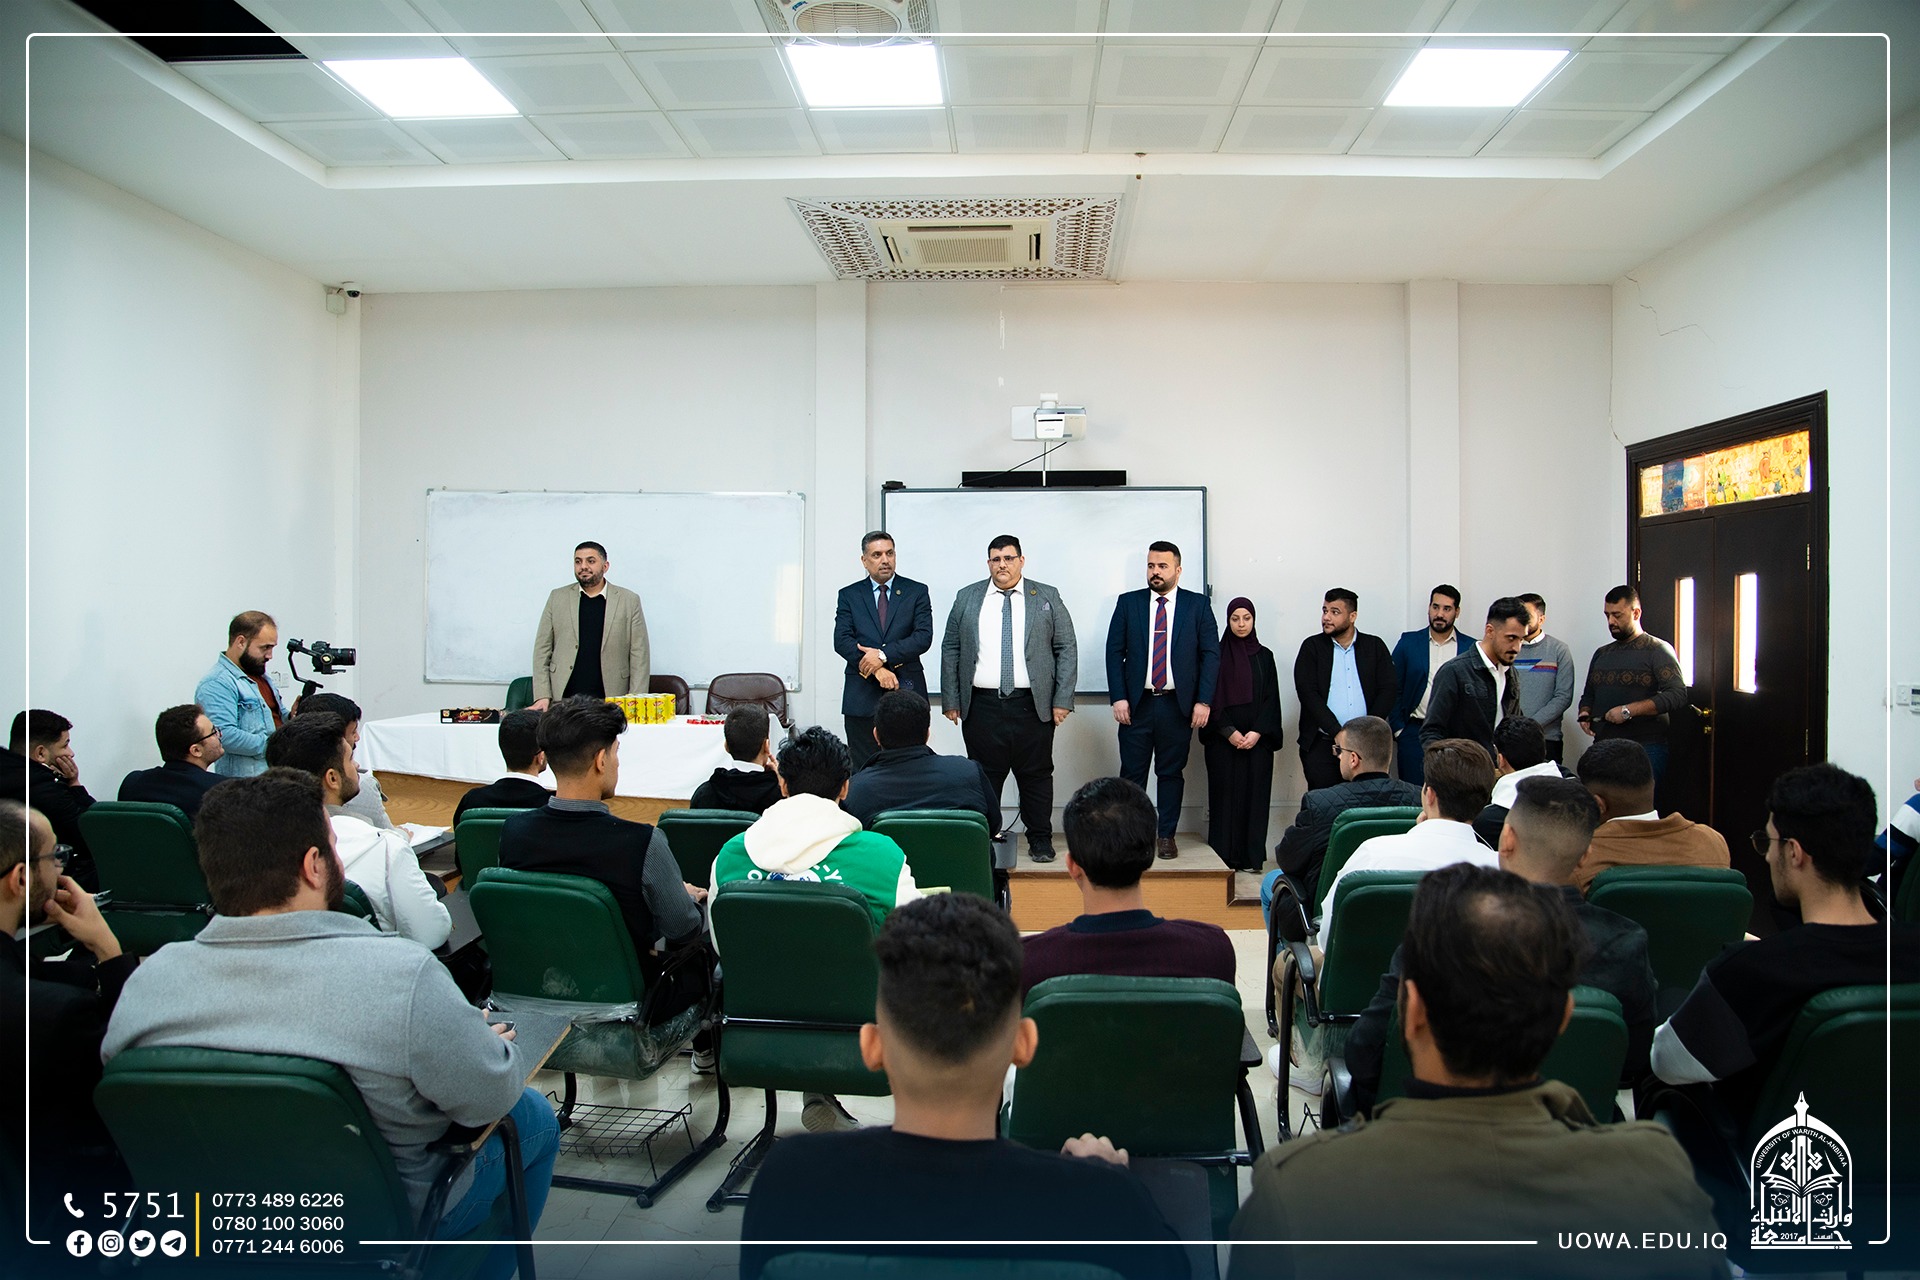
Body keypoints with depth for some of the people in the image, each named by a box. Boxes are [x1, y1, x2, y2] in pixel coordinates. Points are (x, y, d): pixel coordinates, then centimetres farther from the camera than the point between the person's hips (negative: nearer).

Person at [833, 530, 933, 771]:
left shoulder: (916, 592, 7)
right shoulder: (849, 595, 10)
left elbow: (924, 637, -5)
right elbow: (841, 641, -2)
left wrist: (883, 654, -15)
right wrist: (876, 670, -14)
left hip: (906, 691, -1)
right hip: (862, 697, 1)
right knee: (862, 770, 3)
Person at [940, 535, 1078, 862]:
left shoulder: (1047, 598, 6)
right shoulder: (967, 598, 9)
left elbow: (1067, 649, 4)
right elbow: (950, 650, 9)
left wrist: (1062, 700, -4)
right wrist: (951, 701, 3)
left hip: (1032, 706, 0)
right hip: (981, 706, 1)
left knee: (1036, 776, 6)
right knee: (984, 776, 5)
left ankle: (1040, 840, 18)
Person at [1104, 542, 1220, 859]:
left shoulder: (1198, 605, 4)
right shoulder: (1128, 602, 5)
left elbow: (1211, 653, 1)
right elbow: (1114, 651, 3)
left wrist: (1203, 701, -6)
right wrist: (1118, 697, -6)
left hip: (1178, 705, 0)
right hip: (1136, 704, 0)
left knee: (1172, 773, 7)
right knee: (1132, 772, 4)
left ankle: (1167, 836, 17)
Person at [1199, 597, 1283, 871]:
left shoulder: (1264, 655, 9)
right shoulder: (1217, 654, 3)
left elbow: (1271, 698, 5)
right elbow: (1211, 697, -2)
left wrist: (1257, 732, -8)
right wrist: (1229, 731, -10)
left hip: (1258, 738, 2)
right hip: (1222, 739, -2)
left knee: (1255, 793, 0)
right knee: (1225, 793, -3)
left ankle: (1252, 857, 5)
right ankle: (1223, 857, 2)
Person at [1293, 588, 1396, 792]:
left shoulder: (1375, 646, 10)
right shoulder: (1312, 647, 6)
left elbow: (1390, 689, 3)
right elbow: (1307, 693, -4)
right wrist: (1338, 733, -13)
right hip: (1321, 744, -1)